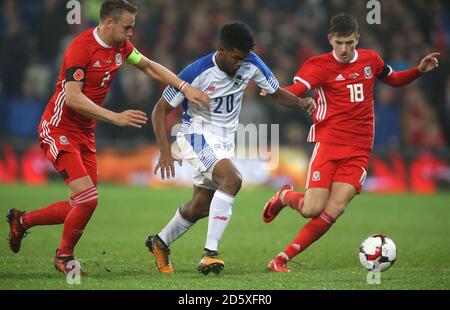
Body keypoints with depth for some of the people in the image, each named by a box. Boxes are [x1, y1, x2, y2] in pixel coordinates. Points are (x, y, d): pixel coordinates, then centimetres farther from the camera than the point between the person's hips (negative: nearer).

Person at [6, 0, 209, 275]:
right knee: (87, 199, -18)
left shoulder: (121, 46, 3)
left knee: (82, 207, 5)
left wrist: (185, 88, 6)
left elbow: (149, 66, 18)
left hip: (85, 134, 8)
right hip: (59, 129, -8)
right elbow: (72, 98, -27)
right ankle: (64, 256, 7)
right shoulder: (81, 47, -21)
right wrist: (116, 118, -31)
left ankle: (22, 221, 27)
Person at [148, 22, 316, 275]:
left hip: (225, 141, 6)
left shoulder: (251, 64, -10)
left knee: (200, 207, 13)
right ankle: (210, 253, -31)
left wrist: (301, 102, -18)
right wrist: (165, 151, -25)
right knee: (232, 179, -31)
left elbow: (277, 93, 4)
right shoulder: (197, 73, -22)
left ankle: (160, 243, 39)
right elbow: (161, 109, -15)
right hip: (197, 137, -6)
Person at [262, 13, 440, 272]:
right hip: (328, 144, -3)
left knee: (334, 210, -14)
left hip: (359, 151, 3)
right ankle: (284, 196, 25)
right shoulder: (320, 65, -4)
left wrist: (420, 70, 13)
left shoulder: (371, 59, 11)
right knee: (311, 209, -13)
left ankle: (283, 259, -4)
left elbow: (394, 79, 30)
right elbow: (293, 91, -20)